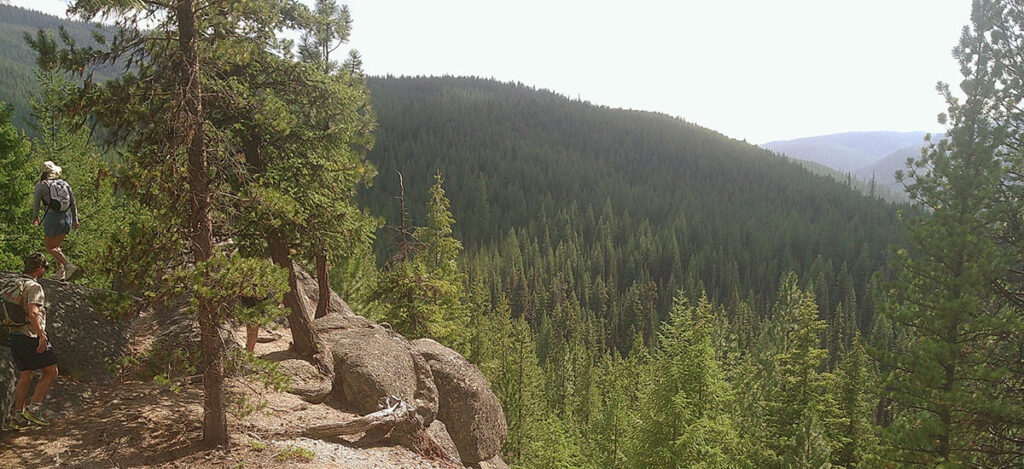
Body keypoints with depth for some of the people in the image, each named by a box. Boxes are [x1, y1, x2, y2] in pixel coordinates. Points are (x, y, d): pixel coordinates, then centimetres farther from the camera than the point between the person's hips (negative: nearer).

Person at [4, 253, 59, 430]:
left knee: (24, 376, 13)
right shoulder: (34, 286, -13)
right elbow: (33, 313, -25)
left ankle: (17, 416, 15)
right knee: (51, 372, 1)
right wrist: (42, 336, -27)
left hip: (15, 336, 9)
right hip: (31, 336, -9)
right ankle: (34, 408, -4)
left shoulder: (13, 285, 15)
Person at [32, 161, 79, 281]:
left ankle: (68, 265, -14)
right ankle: (60, 272, 10)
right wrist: (75, 220, 16)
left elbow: (36, 203, 6)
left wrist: (35, 217, 23)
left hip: (53, 218, -5)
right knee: (56, 246, 19)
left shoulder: (41, 185, -3)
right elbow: (73, 204, 10)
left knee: (50, 248, 5)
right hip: (67, 217, 5)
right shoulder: (65, 184, 8)